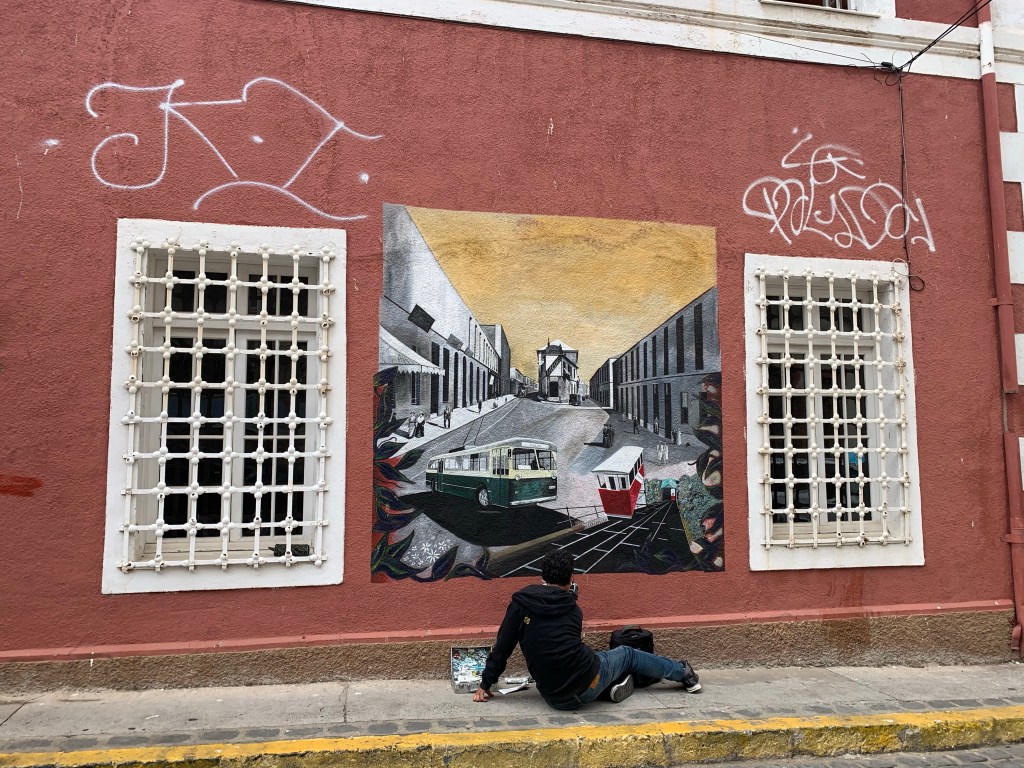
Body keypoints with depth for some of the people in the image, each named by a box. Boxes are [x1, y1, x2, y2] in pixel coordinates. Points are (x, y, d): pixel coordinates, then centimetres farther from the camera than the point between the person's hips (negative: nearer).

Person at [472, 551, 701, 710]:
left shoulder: (521, 602, -1)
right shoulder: (572, 608, 7)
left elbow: (502, 647, -3)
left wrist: (485, 685, 8)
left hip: (556, 699, 0)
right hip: (588, 684, 0)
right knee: (627, 654, 28)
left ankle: (615, 683, 12)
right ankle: (684, 673, 45)